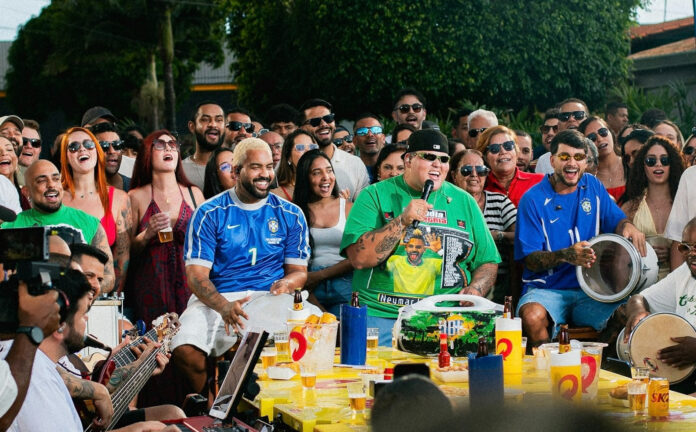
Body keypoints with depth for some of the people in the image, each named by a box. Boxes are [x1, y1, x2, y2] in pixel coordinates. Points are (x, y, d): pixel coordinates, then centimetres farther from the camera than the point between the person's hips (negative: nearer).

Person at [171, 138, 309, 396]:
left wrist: (286, 283, -14)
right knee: (185, 351, -30)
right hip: (217, 298, -1)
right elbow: (196, 274, -3)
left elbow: (299, 271, 13)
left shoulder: (290, 215, 11)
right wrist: (224, 306, -23)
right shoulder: (210, 214, 4)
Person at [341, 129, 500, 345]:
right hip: (381, 314, -2)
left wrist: (474, 291, 0)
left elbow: (488, 262, 21)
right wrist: (403, 220, -14)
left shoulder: (464, 201, 16)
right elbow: (359, 258, -7)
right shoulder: (375, 196, 6)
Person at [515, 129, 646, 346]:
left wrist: (628, 226, -12)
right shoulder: (533, 200, -5)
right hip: (546, 289, -3)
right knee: (532, 316, -37)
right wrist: (565, 255, -29)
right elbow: (530, 260, -9)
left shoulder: (592, 186, 11)